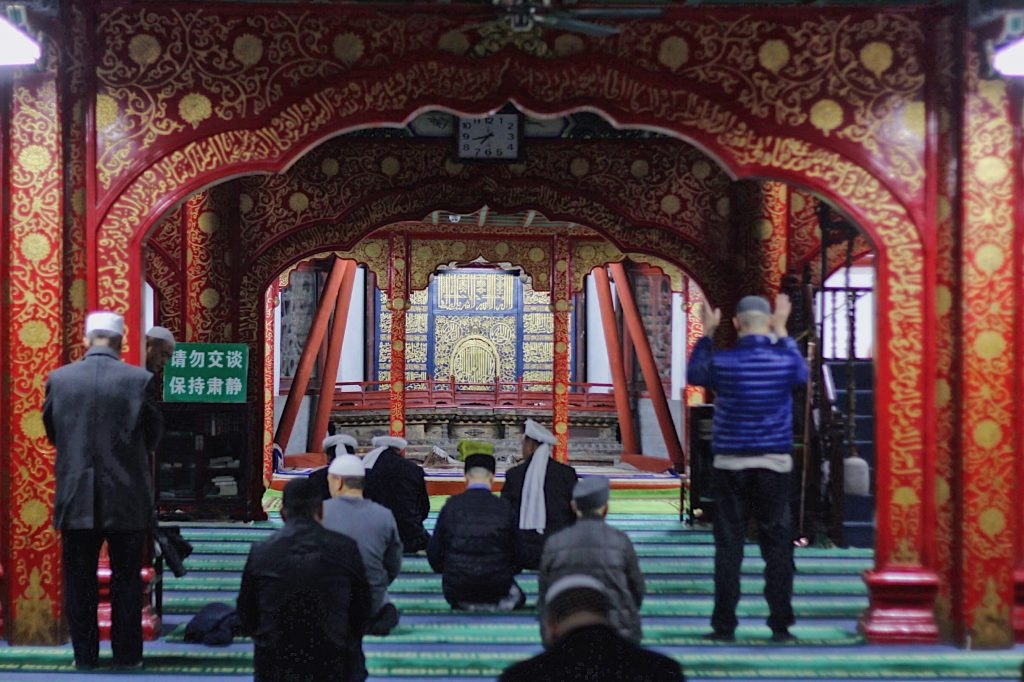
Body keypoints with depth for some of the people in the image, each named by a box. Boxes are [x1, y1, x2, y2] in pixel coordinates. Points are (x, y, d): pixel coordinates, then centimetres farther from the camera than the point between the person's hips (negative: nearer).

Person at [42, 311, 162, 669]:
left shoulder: (58, 378, -3)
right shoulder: (140, 380, -9)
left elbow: (51, 432, 8)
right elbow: (151, 435, 1)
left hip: (76, 497, 1)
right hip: (126, 497, -1)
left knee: (79, 581, 11)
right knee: (126, 580, 9)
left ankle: (84, 656, 16)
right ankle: (127, 656, 15)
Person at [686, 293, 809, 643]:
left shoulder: (723, 362, -7)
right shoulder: (784, 361, -5)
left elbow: (693, 374, 15)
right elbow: (802, 374, 20)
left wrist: (707, 333, 21)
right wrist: (782, 332, 25)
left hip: (730, 465, 0)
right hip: (774, 464, 1)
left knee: (728, 545, 4)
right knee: (778, 545, 6)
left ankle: (724, 625, 6)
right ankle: (780, 625, 6)